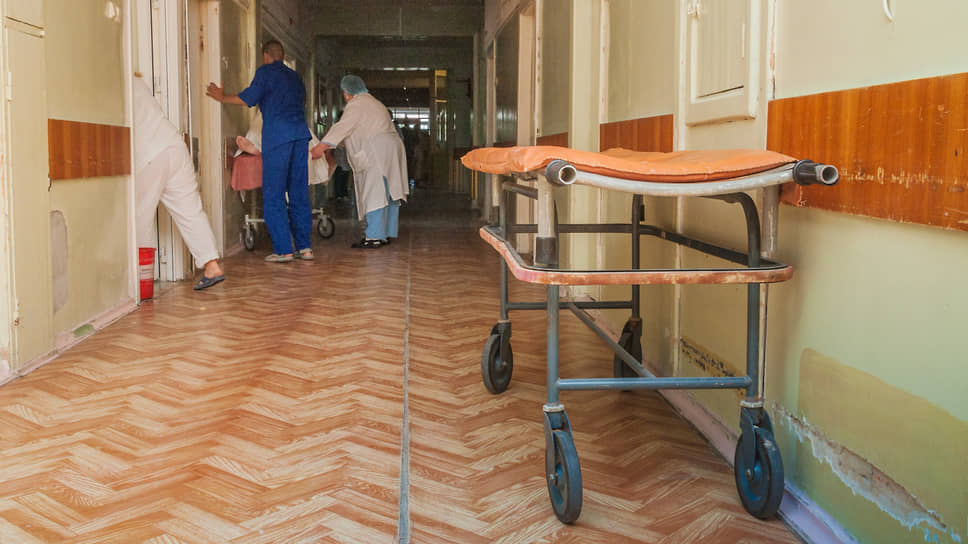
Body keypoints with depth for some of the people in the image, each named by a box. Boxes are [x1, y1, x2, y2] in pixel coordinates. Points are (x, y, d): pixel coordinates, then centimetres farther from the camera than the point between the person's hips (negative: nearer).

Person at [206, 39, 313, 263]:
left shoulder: (266, 71, 4)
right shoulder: (294, 76, 24)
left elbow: (249, 98, -4)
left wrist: (222, 97, 10)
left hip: (277, 134, -6)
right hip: (300, 132, 6)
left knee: (273, 194, -3)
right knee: (299, 192, 9)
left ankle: (283, 250, -6)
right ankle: (304, 247, 9)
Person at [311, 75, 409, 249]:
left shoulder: (357, 104, -6)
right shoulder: (373, 102, 26)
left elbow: (342, 127, -16)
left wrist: (322, 146, -20)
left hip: (378, 151, -10)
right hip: (392, 147, 10)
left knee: (374, 193, -11)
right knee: (387, 193, 9)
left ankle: (374, 236, -13)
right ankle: (386, 234, 12)